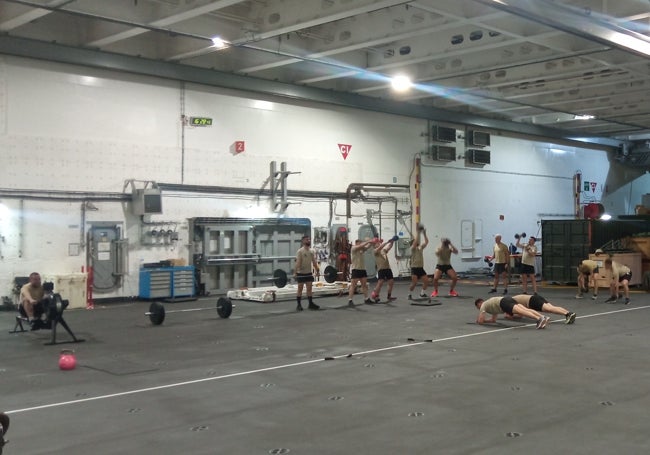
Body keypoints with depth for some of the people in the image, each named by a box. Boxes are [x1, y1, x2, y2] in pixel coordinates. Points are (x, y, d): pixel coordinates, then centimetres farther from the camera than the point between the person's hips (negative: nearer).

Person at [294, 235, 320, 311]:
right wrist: (296, 272, -22)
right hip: (301, 273, -6)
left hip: (309, 273, 6)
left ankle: (311, 303, 12)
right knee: (300, 288, -1)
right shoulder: (300, 251, -11)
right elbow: (298, 262, -17)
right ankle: (299, 305, 3)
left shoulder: (311, 251, 7)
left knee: (310, 288, 7)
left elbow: (314, 262, 10)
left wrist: (317, 270, 7)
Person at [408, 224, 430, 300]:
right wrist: (417, 233, -21)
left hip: (421, 268, 7)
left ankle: (422, 293, 17)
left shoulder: (420, 248, 13)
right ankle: (409, 294, 5)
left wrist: (424, 233, 3)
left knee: (426, 281, -1)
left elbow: (426, 242, 9)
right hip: (414, 268, -7)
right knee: (414, 283, -13)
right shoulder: (412, 249, -6)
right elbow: (416, 241, -23)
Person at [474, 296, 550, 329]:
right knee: (526, 309, -11)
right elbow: (493, 320, 49)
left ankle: (539, 319, -46)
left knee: (521, 311, -26)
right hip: (508, 299, 8)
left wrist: (478, 320, 34)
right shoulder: (490, 304, 44)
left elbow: (480, 321, 12)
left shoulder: (483, 306, 22)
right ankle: (544, 317, -30)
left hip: (504, 302, -8)